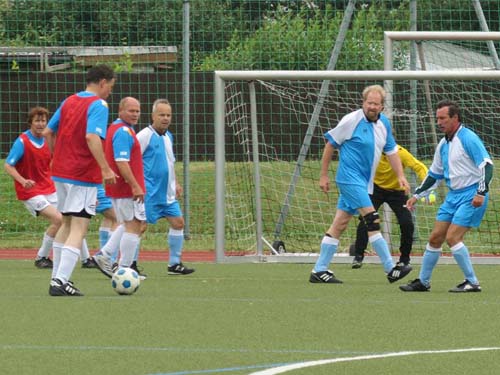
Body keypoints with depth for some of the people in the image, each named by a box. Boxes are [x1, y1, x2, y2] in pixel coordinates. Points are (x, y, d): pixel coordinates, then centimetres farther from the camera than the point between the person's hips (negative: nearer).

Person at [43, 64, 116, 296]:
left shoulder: (68, 102, 12)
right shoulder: (98, 105, -11)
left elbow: (48, 132, 14)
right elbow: (92, 137, -25)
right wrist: (105, 169, -27)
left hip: (60, 172, 8)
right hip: (84, 175, -8)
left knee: (67, 224, 20)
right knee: (79, 229, -6)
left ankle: (58, 277, 21)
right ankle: (61, 281, -15)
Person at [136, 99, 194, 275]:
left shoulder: (168, 136, 14)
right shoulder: (145, 136, -12)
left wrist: (175, 183, 21)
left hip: (167, 193, 9)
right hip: (149, 193, -9)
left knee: (178, 222, 8)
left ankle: (174, 264, 16)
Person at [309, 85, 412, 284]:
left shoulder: (384, 123, 10)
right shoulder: (352, 120, -10)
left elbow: (391, 151, 20)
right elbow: (330, 144, -4)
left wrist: (400, 175, 9)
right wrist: (324, 174, -3)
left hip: (364, 182, 8)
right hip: (350, 177, -8)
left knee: (339, 224, 9)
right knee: (372, 220, -15)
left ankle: (319, 271, 12)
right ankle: (391, 269, -17)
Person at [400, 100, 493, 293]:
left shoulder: (468, 139, -13)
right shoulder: (443, 145, 12)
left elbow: (486, 164, -18)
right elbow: (434, 173, 23)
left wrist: (481, 192, -26)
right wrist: (417, 195, 21)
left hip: (471, 196, -8)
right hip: (453, 195, 8)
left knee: (452, 237, -17)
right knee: (435, 238, 6)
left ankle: (472, 282, -8)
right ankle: (423, 281, 16)